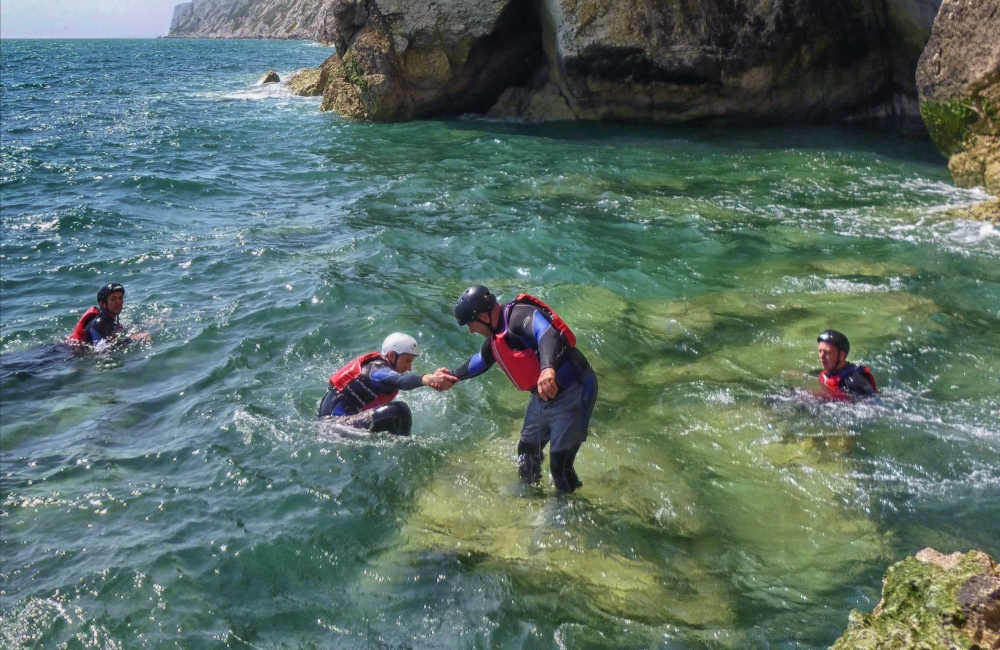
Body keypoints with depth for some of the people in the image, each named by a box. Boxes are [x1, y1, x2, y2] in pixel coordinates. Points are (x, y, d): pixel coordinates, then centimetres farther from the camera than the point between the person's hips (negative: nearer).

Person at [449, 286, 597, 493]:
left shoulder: (521, 316, -26)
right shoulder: (496, 334, 4)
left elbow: (547, 333, -47)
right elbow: (481, 360, 27)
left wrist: (548, 368, -65)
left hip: (573, 392, -10)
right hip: (543, 398, 10)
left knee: (560, 464, -8)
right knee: (526, 453, 22)